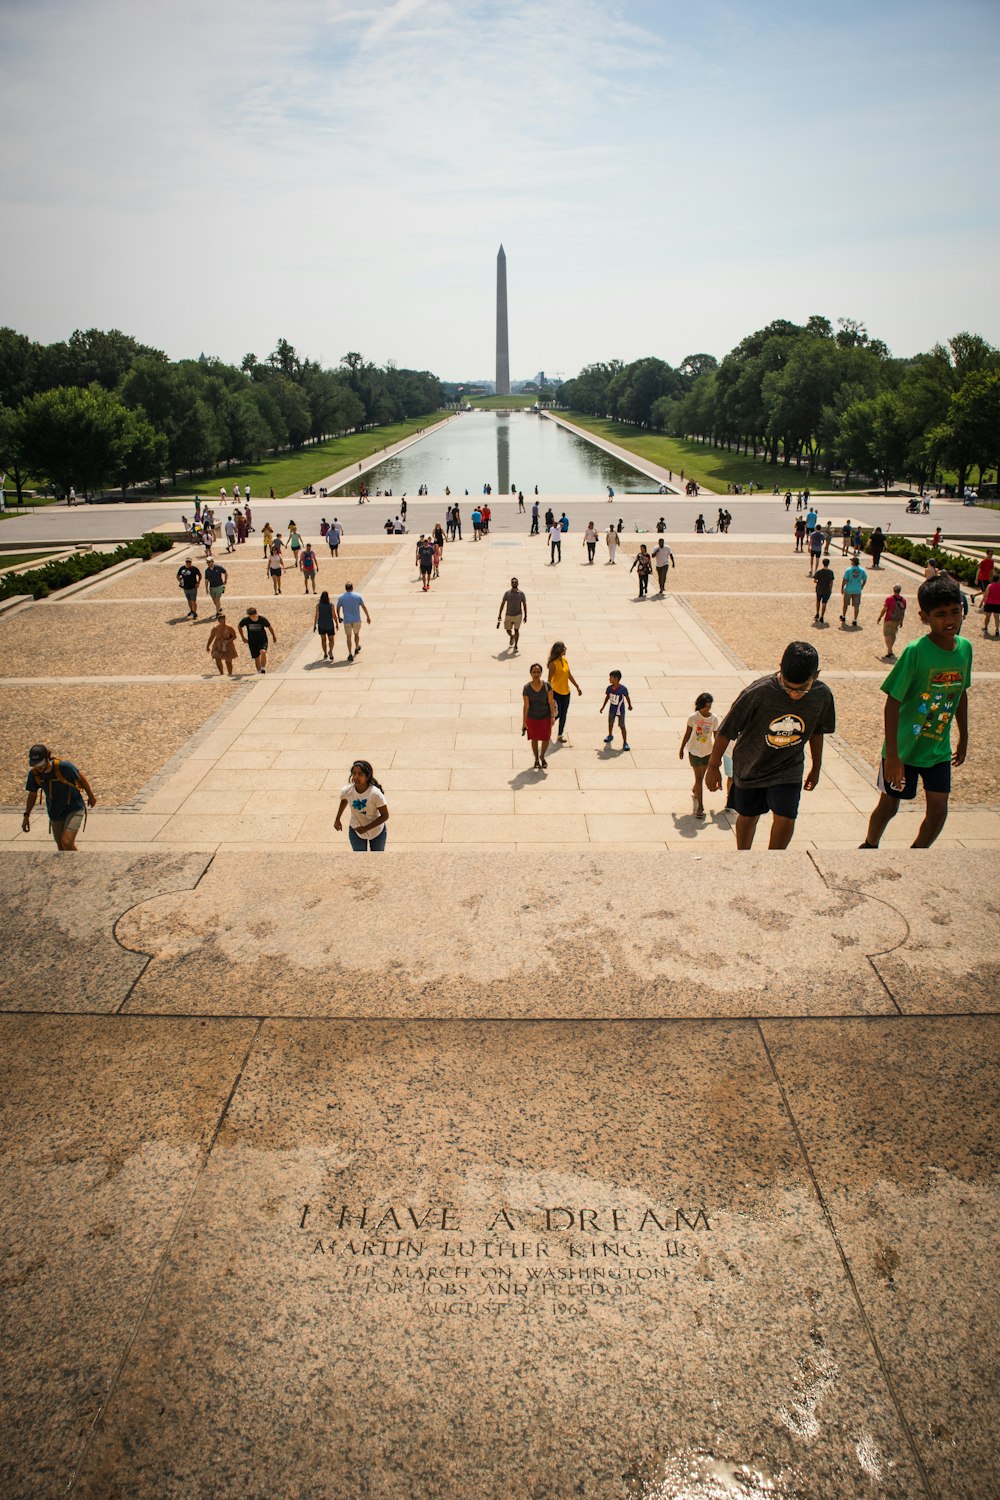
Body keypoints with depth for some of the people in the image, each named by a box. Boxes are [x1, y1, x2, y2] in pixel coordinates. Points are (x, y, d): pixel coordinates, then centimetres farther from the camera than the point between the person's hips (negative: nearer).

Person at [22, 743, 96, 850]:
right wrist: (26, 815, 6)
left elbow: (81, 778, -6)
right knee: (62, 849, 11)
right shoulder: (34, 774, -10)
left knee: (66, 842, -24)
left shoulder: (64, 766, -24)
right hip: (55, 814, 5)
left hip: (74, 809, -5)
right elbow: (32, 794, 9)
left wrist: (91, 797, 7)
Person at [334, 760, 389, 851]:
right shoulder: (347, 791, -23)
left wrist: (366, 828, -27)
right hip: (356, 831, 1)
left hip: (377, 831, -1)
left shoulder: (375, 793, -34)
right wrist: (337, 819, 11)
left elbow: (385, 816, -25)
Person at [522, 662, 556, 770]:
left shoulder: (547, 686, -11)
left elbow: (551, 702, -7)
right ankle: (536, 759, 35)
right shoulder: (526, 688, -13)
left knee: (546, 739, 6)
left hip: (545, 717, 1)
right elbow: (526, 705, -11)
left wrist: (553, 716, -11)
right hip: (532, 718, -1)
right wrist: (524, 722, -10)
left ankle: (542, 756, 35)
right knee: (534, 739, 13)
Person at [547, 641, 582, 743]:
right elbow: (549, 680, -17)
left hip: (566, 692, 7)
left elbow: (569, 675, 15)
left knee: (564, 714, 9)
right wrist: (550, 695, -19)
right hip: (556, 692, -7)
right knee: (557, 713, 0)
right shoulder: (553, 663, -18)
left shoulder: (565, 661, 5)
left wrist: (577, 686, 17)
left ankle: (561, 734, 18)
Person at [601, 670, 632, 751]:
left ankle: (625, 743, 8)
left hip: (620, 710, -5)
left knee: (622, 726, -1)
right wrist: (603, 707, 9)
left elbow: (627, 697, -9)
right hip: (612, 709, 5)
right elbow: (607, 697, 4)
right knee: (610, 723, 23)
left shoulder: (623, 689, -25)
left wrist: (630, 705, 1)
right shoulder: (609, 688, -11)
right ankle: (610, 736, 49)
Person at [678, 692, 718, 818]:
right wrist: (681, 749, 4)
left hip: (708, 752, 3)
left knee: (701, 777, 17)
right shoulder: (693, 717, -13)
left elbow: (716, 737, 0)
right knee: (699, 778, -7)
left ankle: (694, 791, 48)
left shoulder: (714, 719, -7)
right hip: (695, 752, -3)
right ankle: (700, 806, -4)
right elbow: (687, 734, -2)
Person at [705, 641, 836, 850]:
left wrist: (816, 768, 16)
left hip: (788, 768, 1)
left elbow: (817, 731, 4)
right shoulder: (758, 692, -30)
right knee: (748, 817, 16)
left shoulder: (822, 695, -18)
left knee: (785, 818, -13)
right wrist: (713, 766, -8)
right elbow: (727, 730, -18)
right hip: (750, 766, -1)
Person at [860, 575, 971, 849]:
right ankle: (869, 847, 39)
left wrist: (963, 738, 18)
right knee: (888, 806, 12)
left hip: (939, 749, 5)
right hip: (904, 747, -4)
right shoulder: (915, 651, -21)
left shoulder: (965, 648, -4)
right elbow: (893, 703, -20)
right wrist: (892, 755, -22)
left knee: (938, 811, 5)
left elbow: (961, 694, 11)